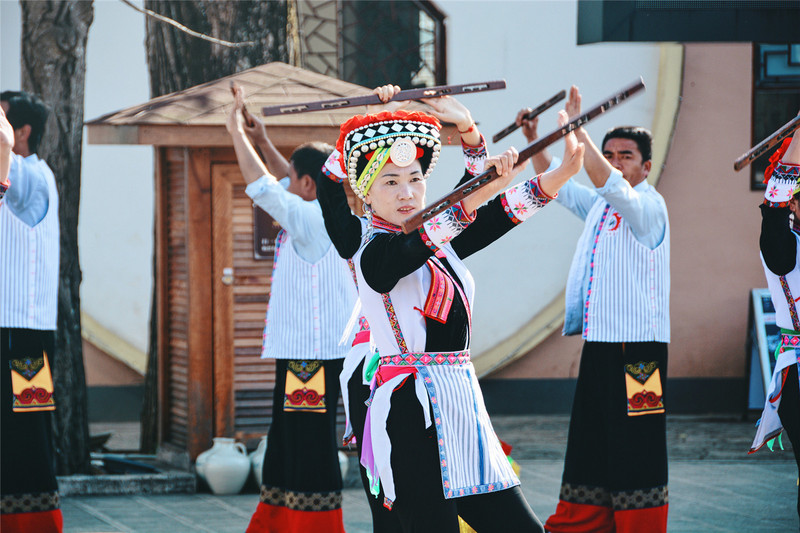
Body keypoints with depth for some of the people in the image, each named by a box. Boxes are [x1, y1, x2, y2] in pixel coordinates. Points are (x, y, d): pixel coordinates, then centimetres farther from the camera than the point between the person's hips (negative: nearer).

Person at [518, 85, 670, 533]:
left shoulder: (647, 205, -9)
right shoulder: (600, 205, 16)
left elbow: (607, 182, -28)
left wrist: (576, 126, -27)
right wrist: (535, 141, 18)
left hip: (638, 348, -8)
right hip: (598, 342, 8)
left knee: (635, 449, -7)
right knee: (589, 441, 11)